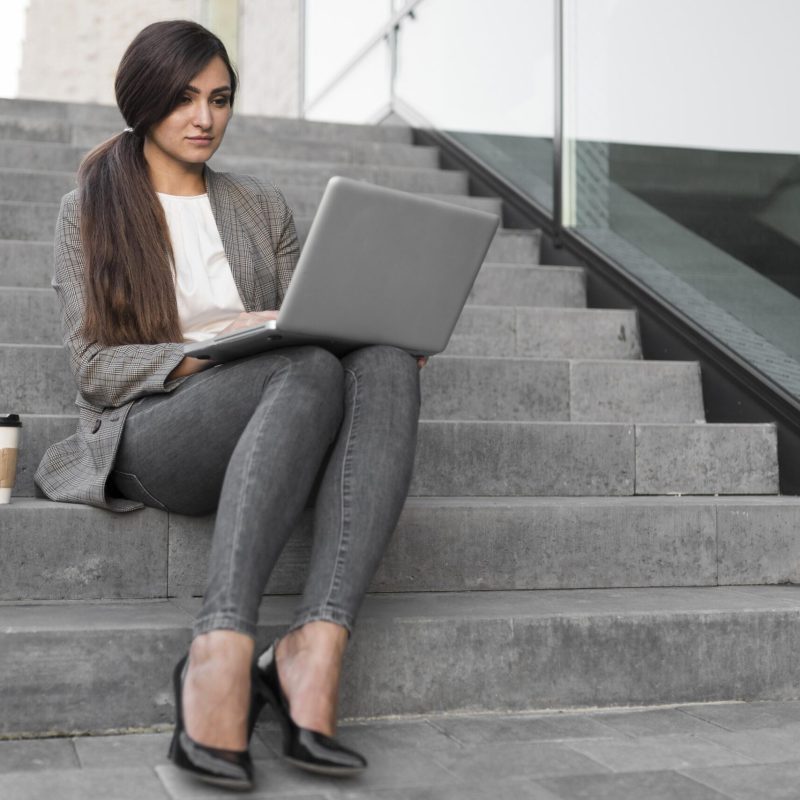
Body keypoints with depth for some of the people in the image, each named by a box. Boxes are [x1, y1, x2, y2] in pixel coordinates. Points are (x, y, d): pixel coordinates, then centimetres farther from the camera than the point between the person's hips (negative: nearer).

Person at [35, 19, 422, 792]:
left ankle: (313, 646, -43)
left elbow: (307, 329, 18)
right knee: (311, 372, -36)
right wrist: (209, 350, -18)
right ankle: (220, 655, -46)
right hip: (147, 434, -3)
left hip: (272, 443, 4)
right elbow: (94, 368, 0)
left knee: (385, 365, -31)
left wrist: (371, 325, -5)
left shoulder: (263, 207, 23)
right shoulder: (89, 210, 11)